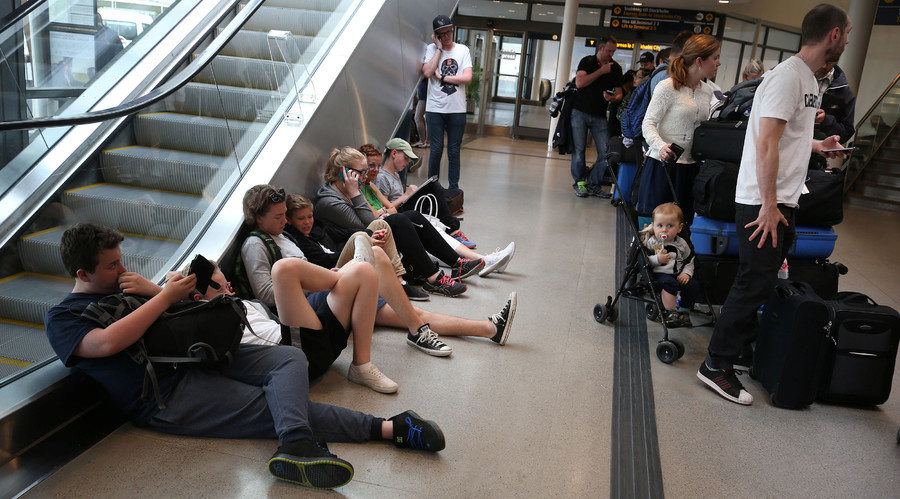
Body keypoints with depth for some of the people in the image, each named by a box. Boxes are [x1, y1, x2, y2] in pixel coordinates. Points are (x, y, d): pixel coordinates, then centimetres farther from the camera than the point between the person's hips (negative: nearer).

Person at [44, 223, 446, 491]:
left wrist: (154, 290, -2)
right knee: (275, 403, -22)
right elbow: (108, 343, -23)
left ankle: (295, 446, -42)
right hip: (168, 396, -7)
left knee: (291, 358, -15)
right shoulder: (62, 318, 0)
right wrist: (165, 295, -14)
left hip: (197, 357, 7)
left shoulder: (117, 287, 22)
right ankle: (388, 428, -33)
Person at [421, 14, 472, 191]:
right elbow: (427, 72, -13)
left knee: (454, 151, 7)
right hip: (435, 108, -1)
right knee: (436, 150, 1)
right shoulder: (431, 49, 4)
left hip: (457, 110, 1)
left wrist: (442, 77, -8)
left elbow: (467, 78, -6)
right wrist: (439, 49, -8)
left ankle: (454, 187, 16)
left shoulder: (463, 50, 5)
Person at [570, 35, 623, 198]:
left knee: (606, 153, -6)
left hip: (600, 116, 2)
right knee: (579, 150, -2)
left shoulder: (616, 68, 8)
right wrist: (601, 71, -12)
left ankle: (593, 184, 6)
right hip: (580, 112, -2)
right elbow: (579, 82, -14)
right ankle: (580, 183, 12)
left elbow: (619, 93, 9)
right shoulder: (587, 61, 2)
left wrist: (612, 98, -15)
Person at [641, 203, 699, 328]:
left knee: (693, 285, -15)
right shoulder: (651, 242, -3)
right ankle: (671, 313, -21)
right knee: (670, 283, -33)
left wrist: (686, 273, -1)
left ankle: (684, 311, 5)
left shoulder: (682, 244, 10)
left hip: (678, 274, 5)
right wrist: (657, 259, -23)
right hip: (658, 274, -5)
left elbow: (689, 261, 17)